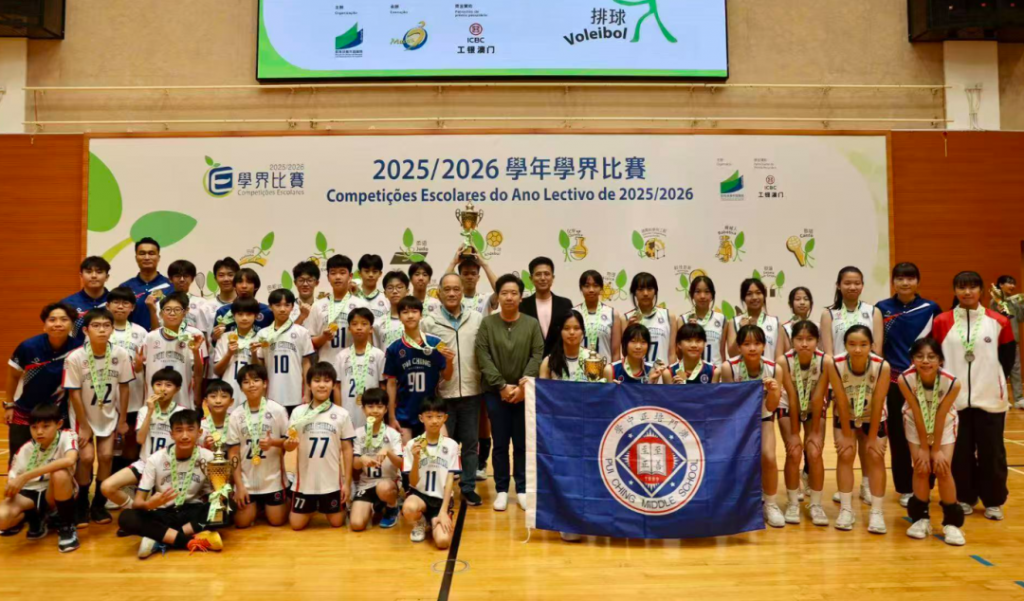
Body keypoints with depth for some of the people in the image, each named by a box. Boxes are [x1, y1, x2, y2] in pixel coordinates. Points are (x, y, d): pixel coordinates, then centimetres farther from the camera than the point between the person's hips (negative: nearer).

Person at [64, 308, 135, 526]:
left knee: (106, 456, -3)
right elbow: (74, 394, -15)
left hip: (109, 414, 2)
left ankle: (99, 503, 15)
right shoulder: (75, 358, -23)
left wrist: (122, 419, -2)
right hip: (83, 416, -2)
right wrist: (84, 426, -11)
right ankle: (81, 504, 12)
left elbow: (124, 387, -6)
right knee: (87, 457, -10)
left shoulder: (121, 355, -17)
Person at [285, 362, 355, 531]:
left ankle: (323, 508, 39)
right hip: (305, 480, 1)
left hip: (332, 481, 0)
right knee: (297, 525, 5)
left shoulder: (342, 414, -3)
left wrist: (347, 482, -2)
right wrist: (290, 443, -26)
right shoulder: (298, 412, -2)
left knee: (337, 523, 7)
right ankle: (312, 509, 36)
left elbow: (347, 449, 0)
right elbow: (288, 446, -1)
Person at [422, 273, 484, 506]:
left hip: (472, 391, 2)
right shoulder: (430, 322, 0)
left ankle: (469, 488, 23)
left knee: (470, 442, 11)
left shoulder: (478, 319, 4)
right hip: (442, 393, -1)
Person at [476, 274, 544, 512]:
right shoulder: (487, 323, 0)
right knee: (500, 444, 7)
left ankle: (522, 489, 19)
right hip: (496, 392, 0)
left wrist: (523, 385, -12)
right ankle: (501, 490, 18)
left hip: (524, 393, 1)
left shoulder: (532, 324, 2)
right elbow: (483, 357, -5)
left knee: (523, 444, 8)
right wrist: (502, 386, -12)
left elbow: (538, 355, -3)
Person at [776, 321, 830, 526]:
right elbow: (792, 398, -25)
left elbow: (818, 398, -23)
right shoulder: (784, 361, -30)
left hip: (815, 409, 1)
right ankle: (792, 503, 5)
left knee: (814, 453, -11)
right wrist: (794, 433, -19)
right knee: (794, 452, -12)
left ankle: (816, 504, 6)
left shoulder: (826, 361, -28)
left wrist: (815, 432, -17)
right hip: (788, 408, -1)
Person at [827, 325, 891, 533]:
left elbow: (877, 405, -22)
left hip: (873, 419, 0)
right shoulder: (836, 365, -30)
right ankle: (846, 509, 1)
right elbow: (842, 403, -22)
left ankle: (876, 512, 3)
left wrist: (872, 438, -14)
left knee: (876, 457, -6)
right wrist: (847, 435, -14)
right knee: (845, 455, -8)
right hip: (845, 417, 0)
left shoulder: (882, 366, -30)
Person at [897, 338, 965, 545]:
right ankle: (921, 518, 11)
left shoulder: (952, 382, -33)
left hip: (944, 424, 0)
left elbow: (940, 417, -23)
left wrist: (936, 449, -15)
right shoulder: (905, 379, -32)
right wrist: (923, 448, -15)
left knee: (942, 468, -8)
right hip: (916, 423, 0)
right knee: (921, 467, -5)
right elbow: (918, 415, -23)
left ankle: (952, 522, 7)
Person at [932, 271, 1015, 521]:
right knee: (959, 452, 7)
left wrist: (994, 381, 4)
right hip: (954, 399, 0)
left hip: (990, 399, 0)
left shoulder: (999, 322, 1)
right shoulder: (942, 322, 0)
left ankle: (993, 501, 21)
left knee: (992, 453, 6)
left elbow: (1007, 359, 8)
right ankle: (964, 498, 21)